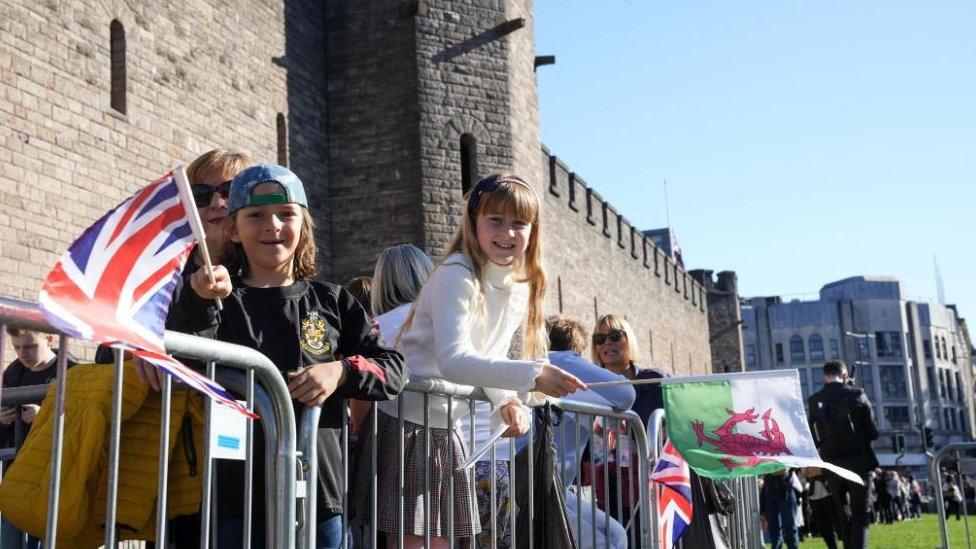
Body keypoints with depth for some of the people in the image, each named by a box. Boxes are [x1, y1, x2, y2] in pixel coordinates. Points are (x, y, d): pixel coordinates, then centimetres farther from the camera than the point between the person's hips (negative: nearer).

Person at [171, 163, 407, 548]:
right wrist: (201, 303, -30)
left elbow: (394, 369, 10)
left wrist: (341, 371, -9)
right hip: (235, 501, -2)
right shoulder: (221, 299, 3)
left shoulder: (331, 302, 11)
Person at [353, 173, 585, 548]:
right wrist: (532, 374, -40)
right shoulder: (457, 276, -20)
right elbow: (453, 361, -33)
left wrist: (507, 400, -7)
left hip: (446, 428, 8)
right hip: (405, 422, -8)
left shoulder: (521, 289, 5)